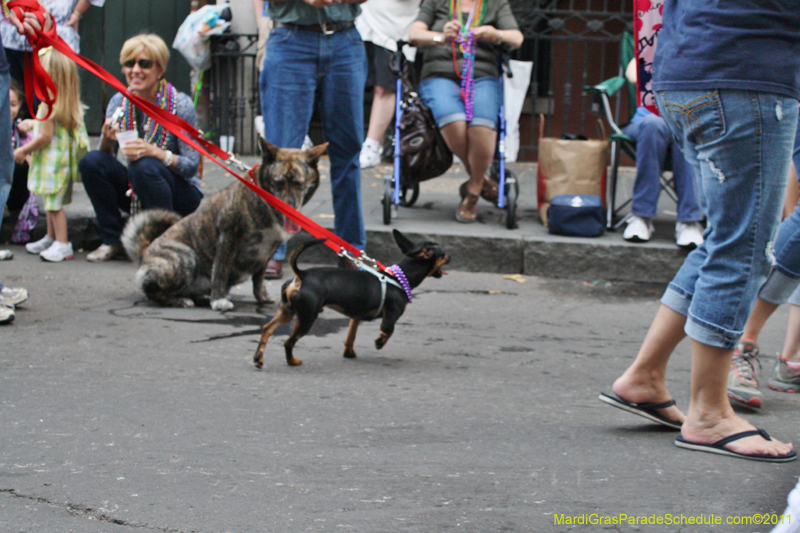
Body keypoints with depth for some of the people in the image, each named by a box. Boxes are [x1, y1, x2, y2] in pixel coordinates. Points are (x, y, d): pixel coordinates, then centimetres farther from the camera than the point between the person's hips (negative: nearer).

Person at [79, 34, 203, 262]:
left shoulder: (180, 104, -14)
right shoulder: (119, 102, -1)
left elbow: (192, 165, -16)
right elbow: (106, 157, 0)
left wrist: (154, 152, -33)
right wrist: (107, 141, -23)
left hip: (181, 195, -5)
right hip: (135, 192, 5)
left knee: (145, 166, -34)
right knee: (91, 161, -18)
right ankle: (113, 241, -9)